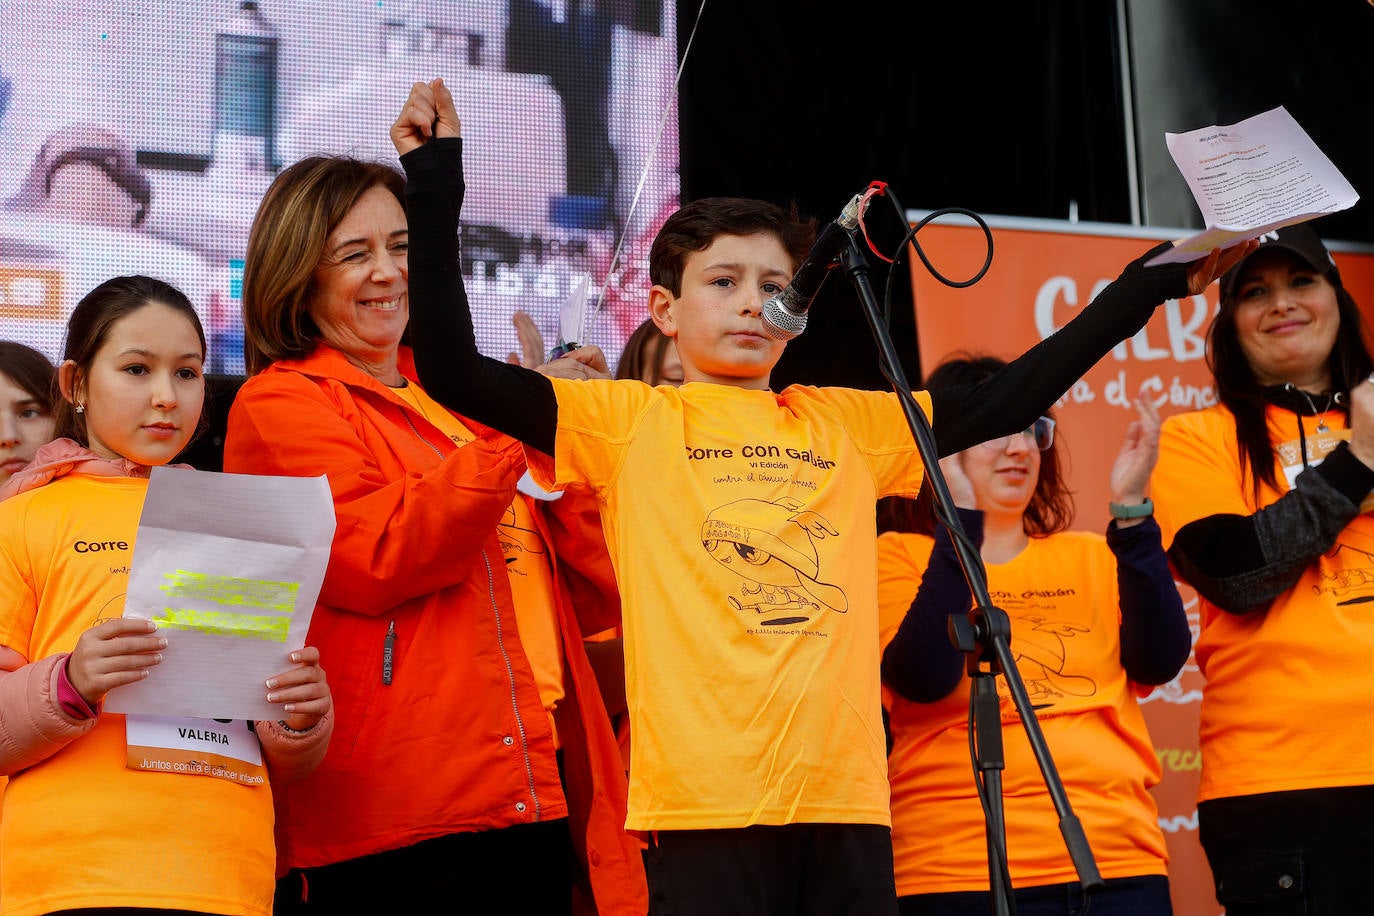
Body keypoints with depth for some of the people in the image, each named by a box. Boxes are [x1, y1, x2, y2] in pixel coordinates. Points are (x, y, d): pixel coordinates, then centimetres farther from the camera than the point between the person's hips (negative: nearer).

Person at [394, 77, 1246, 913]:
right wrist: (436, 188, -4)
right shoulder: (628, 421, 7)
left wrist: (1156, 279, 17)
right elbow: (456, 373, -2)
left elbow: (1005, 397, 18)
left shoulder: (850, 424, 18)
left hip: (846, 791, 4)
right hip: (705, 798, -4)